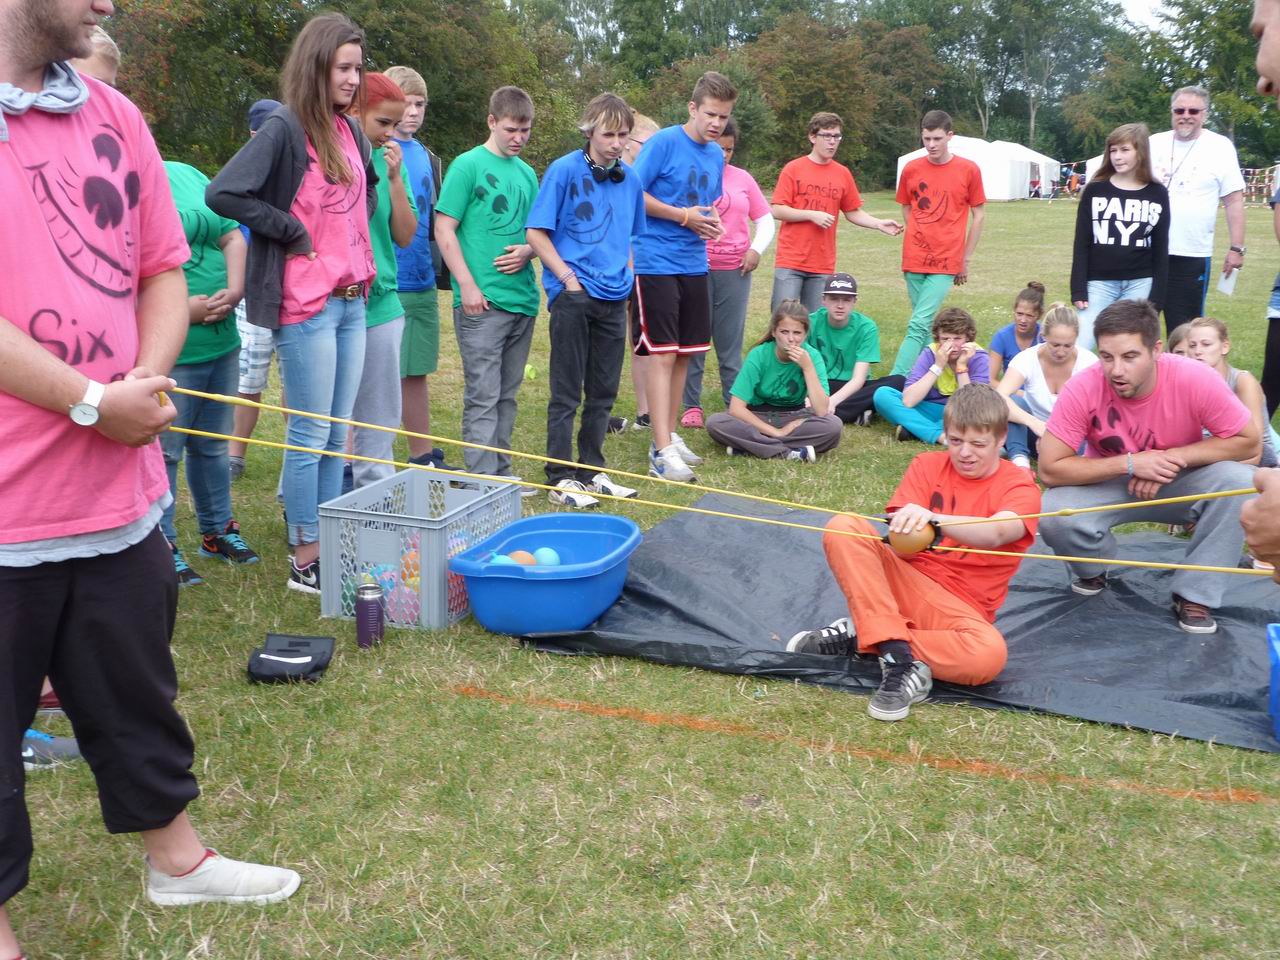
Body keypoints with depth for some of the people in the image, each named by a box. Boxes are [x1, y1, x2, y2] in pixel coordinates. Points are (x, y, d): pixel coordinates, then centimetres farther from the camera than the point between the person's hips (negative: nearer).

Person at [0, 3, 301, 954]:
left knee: (139, 693, 21)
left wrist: (144, 387, -6)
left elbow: (164, 271, 11)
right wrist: (92, 401, -14)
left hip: (119, 487, 6)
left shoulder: (114, 116, 8)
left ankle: (176, 856, 41)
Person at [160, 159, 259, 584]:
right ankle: (163, 546, 14)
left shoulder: (189, 176, 8)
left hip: (222, 339, 6)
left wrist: (234, 291, -7)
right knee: (165, 449, 0)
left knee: (212, 446, 18)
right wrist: (181, 309, -21)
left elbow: (232, 236, 10)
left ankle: (217, 530, 33)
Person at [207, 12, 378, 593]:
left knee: (337, 437, 12)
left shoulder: (351, 130, 11)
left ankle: (332, 551, 22)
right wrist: (292, 231, -14)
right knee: (311, 437, 0)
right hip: (306, 305, -7)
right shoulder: (284, 128, -11)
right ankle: (305, 562, 11)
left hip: (351, 301, 7)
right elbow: (222, 193, -20)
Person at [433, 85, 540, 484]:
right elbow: (444, 229, -7)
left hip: (522, 298, 6)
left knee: (506, 393, 13)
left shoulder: (527, 173, 14)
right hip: (482, 300, -6)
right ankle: (482, 478, 0)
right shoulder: (468, 165, -4)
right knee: (483, 396, -5)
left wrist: (527, 250, -1)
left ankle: (501, 470, 22)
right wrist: (467, 286, -13)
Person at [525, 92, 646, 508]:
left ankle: (592, 470, 23)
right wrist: (568, 277, -12)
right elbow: (536, 233, -8)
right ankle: (561, 478, 8)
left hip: (614, 297, 6)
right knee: (567, 394, 0)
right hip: (573, 296, -5)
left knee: (603, 392, 12)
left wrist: (627, 277, 9)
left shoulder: (629, 178, 10)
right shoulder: (564, 170, -7)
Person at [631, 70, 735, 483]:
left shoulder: (716, 155, 12)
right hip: (656, 261, -7)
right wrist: (683, 216, -15)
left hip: (694, 264, 7)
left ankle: (669, 436, 22)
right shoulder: (664, 142, -9)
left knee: (684, 354, 11)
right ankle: (662, 451, -6)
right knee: (662, 354, -8)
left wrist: (708, 223, 0)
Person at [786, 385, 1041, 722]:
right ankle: (899, 658, -30)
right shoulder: (927, 466, 6)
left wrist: (934, 520, -44)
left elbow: (995, 533, -26)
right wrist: (910, 526, -31)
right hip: (905, 581, 2)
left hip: (960, 608, -2)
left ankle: (860, 637, -19)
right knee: (843, 527, -23)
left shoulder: (1019, 485, -2)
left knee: (989, 653, -37)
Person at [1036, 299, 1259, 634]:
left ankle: (1195, 594, -11)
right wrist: (1130, 463, -32)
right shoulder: (1083, 390, -27)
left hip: (1180, 484, 1)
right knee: (1055, 516, -30)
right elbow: (1050, 469, -24)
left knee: (1240, 482, -28)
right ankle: (1093, 570, 7)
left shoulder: (1194, 379, -26)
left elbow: (1248, 443, -15)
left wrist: (1172, 458, -27)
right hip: (1109, 485, 0)